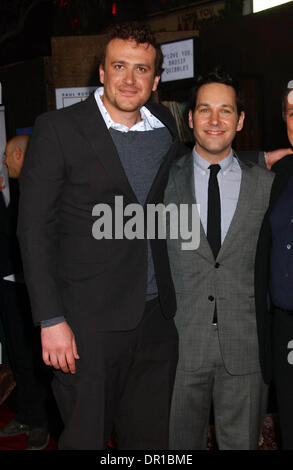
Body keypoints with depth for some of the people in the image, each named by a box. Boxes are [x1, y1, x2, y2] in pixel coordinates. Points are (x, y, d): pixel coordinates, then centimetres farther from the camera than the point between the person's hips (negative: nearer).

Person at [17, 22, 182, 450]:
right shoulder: (57, 130, -7)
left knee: (150, 438, 16)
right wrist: (51, 320, -13)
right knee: (86, 437, 8)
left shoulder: (166, 127, 9)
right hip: (89, 324, -5)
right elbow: (34, 229, -9)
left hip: (157, 318, 5)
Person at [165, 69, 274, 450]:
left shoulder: (266, 184, 3)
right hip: (181, 343, 0)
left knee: (242, 441, 15)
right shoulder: (166, 179, 1)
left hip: (246, 347, 1)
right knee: (181, 443, 14)